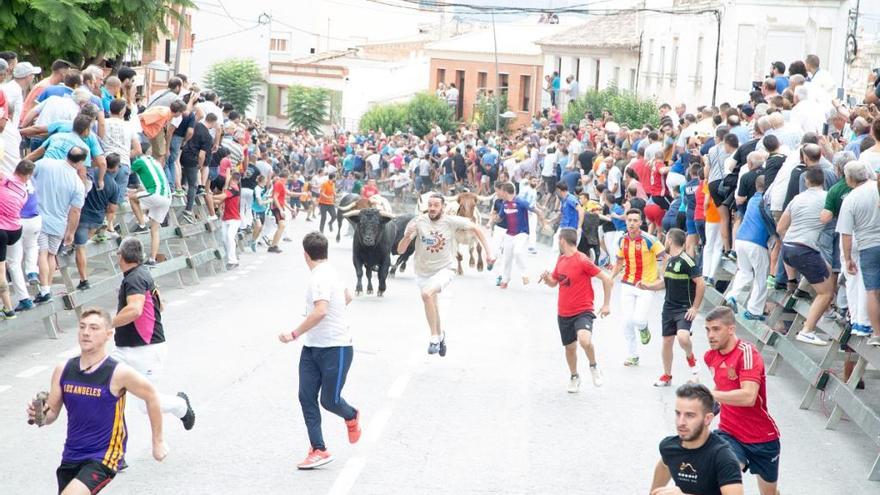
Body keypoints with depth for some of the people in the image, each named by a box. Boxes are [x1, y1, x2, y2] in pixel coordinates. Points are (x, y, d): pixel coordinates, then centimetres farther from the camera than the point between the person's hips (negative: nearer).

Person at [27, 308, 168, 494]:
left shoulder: (119, 373, -15)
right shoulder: (63, 370, -2)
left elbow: (151, 397, -1)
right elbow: (52, 413, 9)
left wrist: (158, 442, 7)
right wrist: (40, 417, -16)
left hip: (104, 458, -6)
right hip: (71, 457, 6)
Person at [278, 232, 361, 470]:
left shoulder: (321, 277, -20)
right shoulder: (329, 272, 10)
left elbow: (320, 311, -32)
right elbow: (347, 297, 26)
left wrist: (294, 334, -27)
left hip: (336, 348, -9)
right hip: (312, 347, 9)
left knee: (329, 400, 1)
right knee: (306, 397, 1)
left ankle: (351, 417, 34)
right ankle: (319, 450, 6)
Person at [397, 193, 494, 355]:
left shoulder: (451, 221, -15)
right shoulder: (418, 222, -14)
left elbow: (476, 229, -3)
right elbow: (400, 250, -15)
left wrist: (488, 252, -11)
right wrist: (407, 236, -36)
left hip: (444, 270, -3)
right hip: (423, 273, 3)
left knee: (427, 293, -31)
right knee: (432, 307, 19)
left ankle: (434, 338, -21)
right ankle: (440, 335, 50)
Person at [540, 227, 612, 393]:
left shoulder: (582, 260, -15)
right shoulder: (561, 260, 8)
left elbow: (607, 280, -12)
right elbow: (553, 282, 22)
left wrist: (606, 304, -9)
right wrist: (547, 278, -2)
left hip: (583, 311, -7)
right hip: (563, 313, 7)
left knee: (585, 340, -30)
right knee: (570, 347, 15)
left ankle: (593, 367, -3)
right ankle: (574, 376, 38)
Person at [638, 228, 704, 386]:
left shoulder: (686, 260, -15)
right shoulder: (670, 260, 10)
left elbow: (701, 284, -17)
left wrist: (695, 308, -17)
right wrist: (648, 286, 10)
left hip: (684, 308, -8)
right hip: (669, 307, 8)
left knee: (682, 336, -27)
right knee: (667, 341, 9)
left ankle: (690, 357, 5)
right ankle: (667, 376, 23)